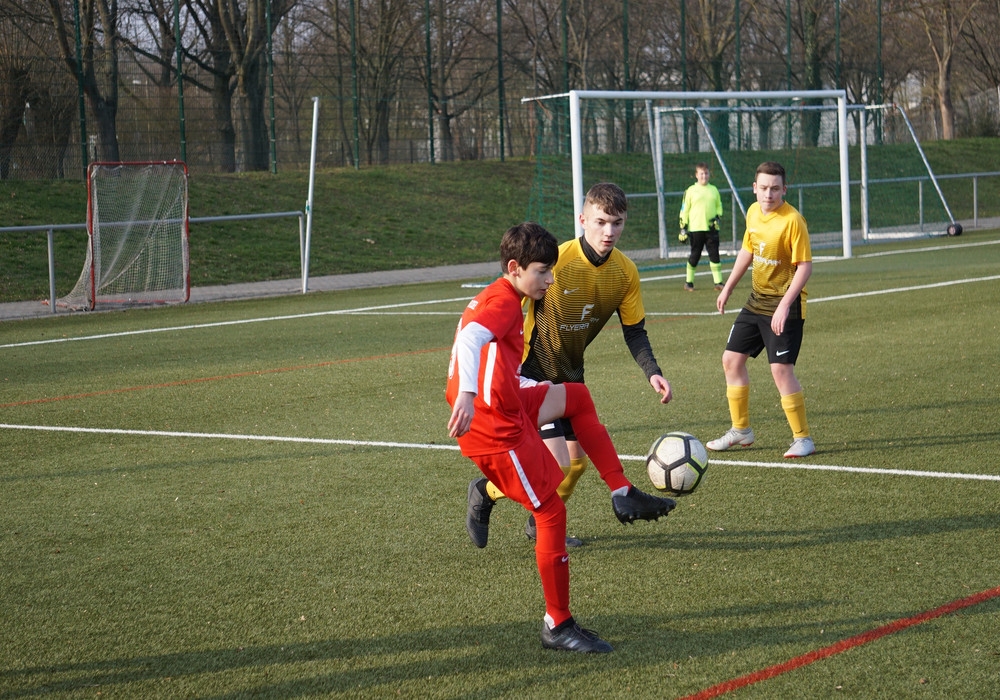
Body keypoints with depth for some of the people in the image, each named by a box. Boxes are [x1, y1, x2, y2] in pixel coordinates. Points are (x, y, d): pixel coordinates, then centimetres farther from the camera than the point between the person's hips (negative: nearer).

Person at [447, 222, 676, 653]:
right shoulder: (504, 302, -14)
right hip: (495, 427, -10)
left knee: (576, 398, 24)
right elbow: (471, 338, -35)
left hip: (507, 407, 10)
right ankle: (558, 626, 0)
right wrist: (466, 395, -50)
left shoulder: (496, 298, 17)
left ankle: (623, 496, 20)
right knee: (552, 511, -7)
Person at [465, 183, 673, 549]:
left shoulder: (625, 271, -9)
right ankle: (485, 494, 10)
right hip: (531, 373, -7)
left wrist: (652, 372, -14)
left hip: (571, 374, 7)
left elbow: (634, 331, 1)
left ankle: (541, 524, 40)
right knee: (557, 464, -16)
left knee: (578, 459, 14)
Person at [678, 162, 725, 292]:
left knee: (714, 255, -1)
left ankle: (718, 282, 1)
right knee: (695, 256, 3)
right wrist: (683, 228, -3)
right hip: (695, 228, -2)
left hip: (711, 228, 2)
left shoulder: (714, 190, 10)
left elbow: (719, 206, 18)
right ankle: (689, 282, 15)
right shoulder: (691, 191, 1)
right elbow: (684, 210, 1)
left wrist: (718, 218, -1)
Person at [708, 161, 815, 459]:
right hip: (756, 301, 8)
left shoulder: (793, 220, -19)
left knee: (781, 369, -14)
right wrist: (727, 288, 22)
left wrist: (785, 305, -26)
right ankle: (741, 430, 27)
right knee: (732, 359, 12)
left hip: (784, 307, -8)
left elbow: (804, 266, -19)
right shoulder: (753, 212, 3)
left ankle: (802, 439, -2)